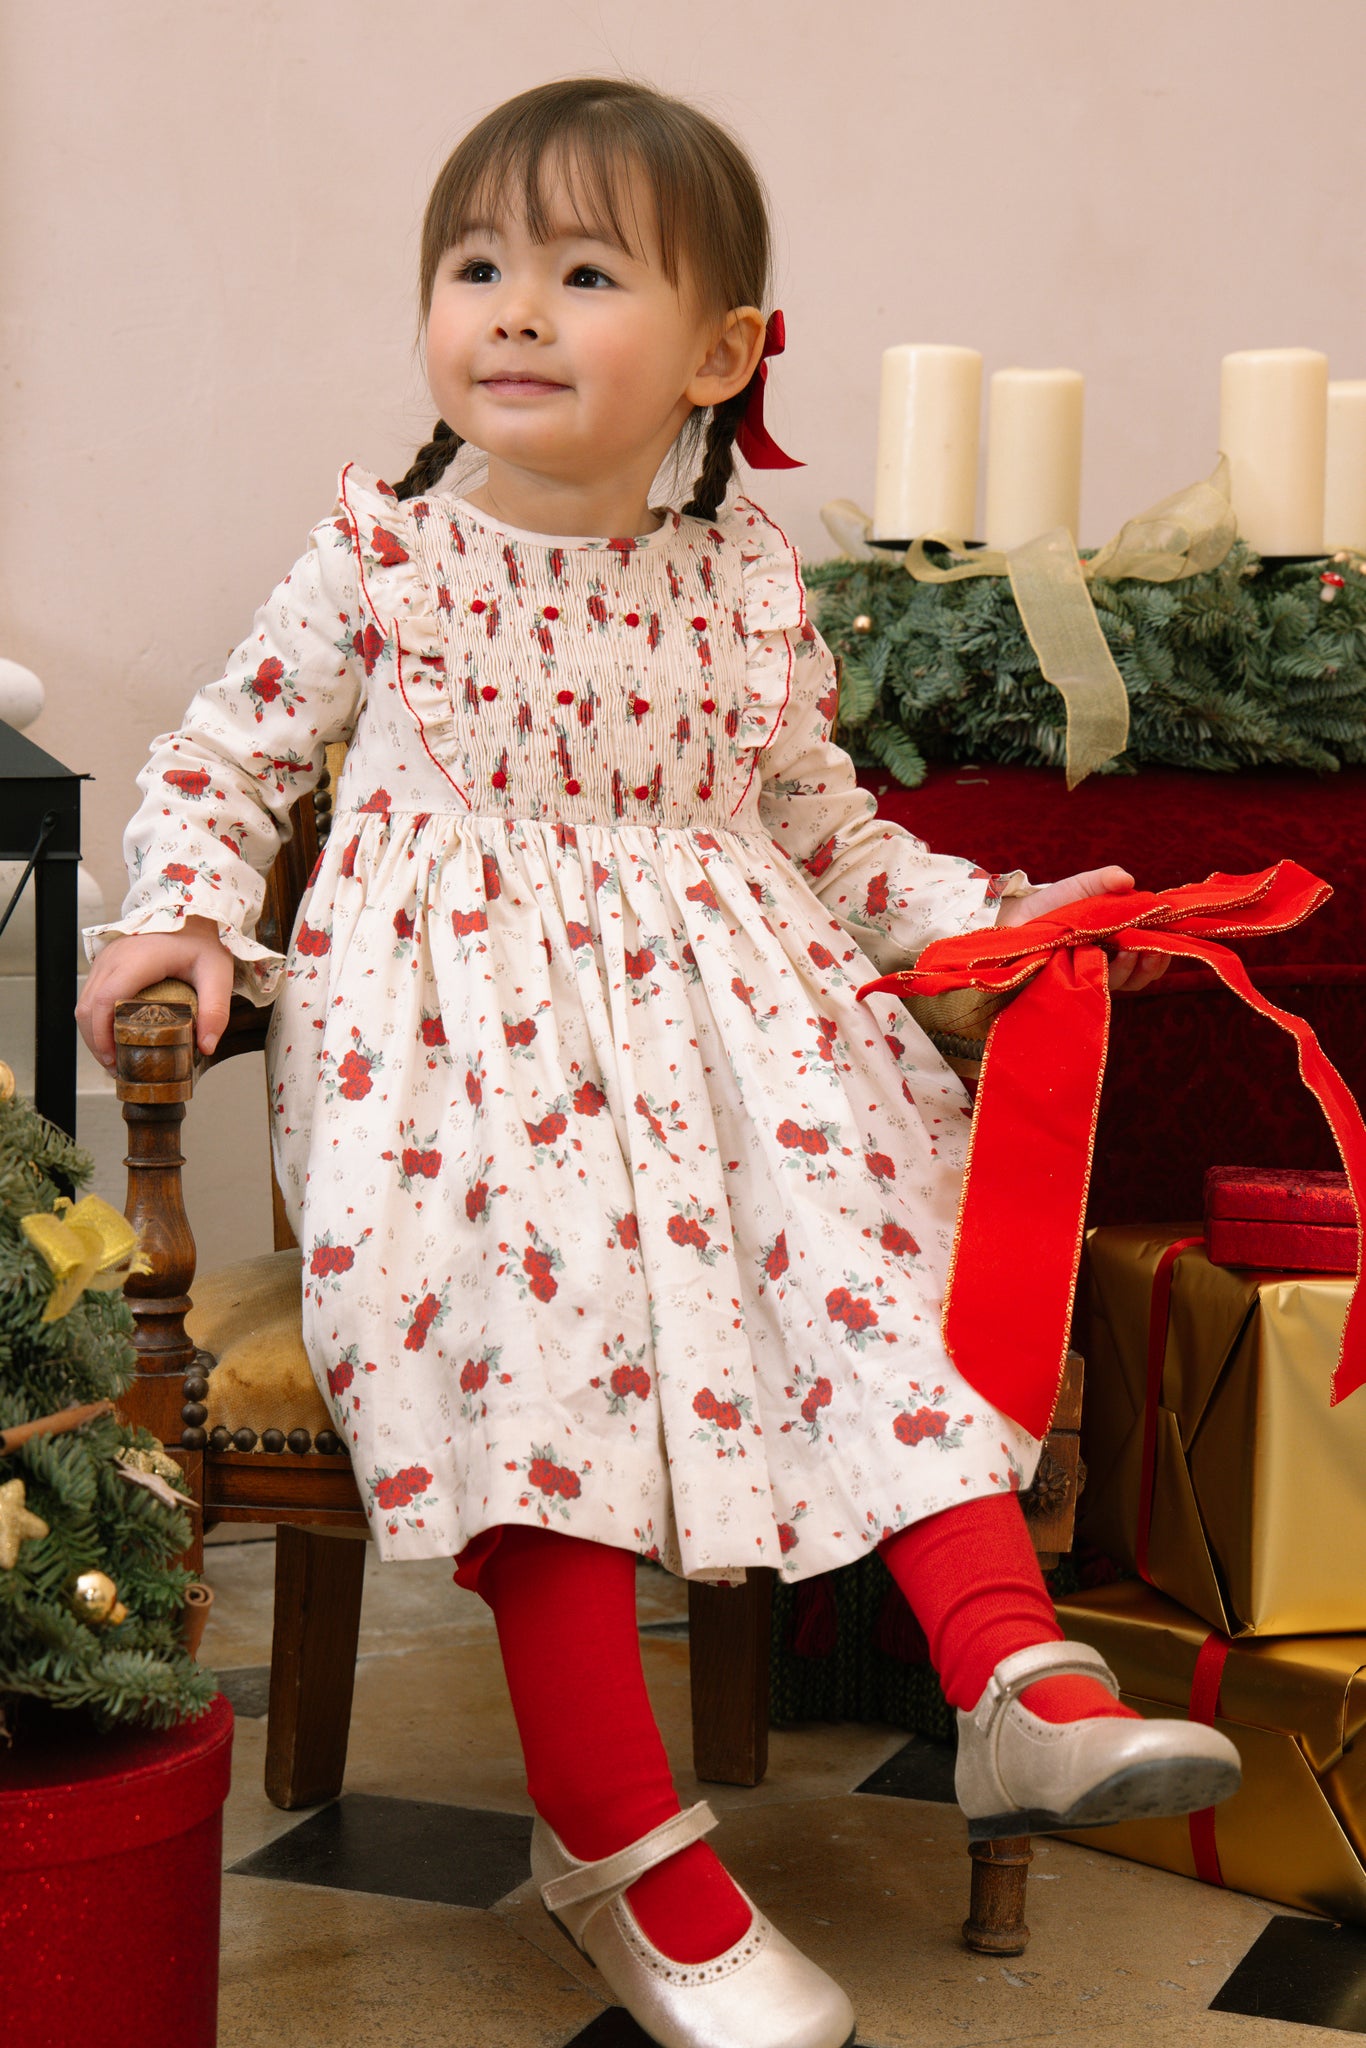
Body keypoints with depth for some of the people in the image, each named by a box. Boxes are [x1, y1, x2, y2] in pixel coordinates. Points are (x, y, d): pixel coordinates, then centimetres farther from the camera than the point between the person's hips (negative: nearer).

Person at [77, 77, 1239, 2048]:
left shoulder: (749, 579, 8)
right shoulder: (383, 557, 0)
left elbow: (814, 818, 21)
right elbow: (227, 752, 9)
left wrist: (997, 913, 10)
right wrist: (186, 909, -10)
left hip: (724, 1005, 4)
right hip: (464, 1005, -3)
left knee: (886, 1222, -21)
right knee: (540, 1309, -25)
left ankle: (1014, 1673, -21)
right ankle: (618, 1838, -19)